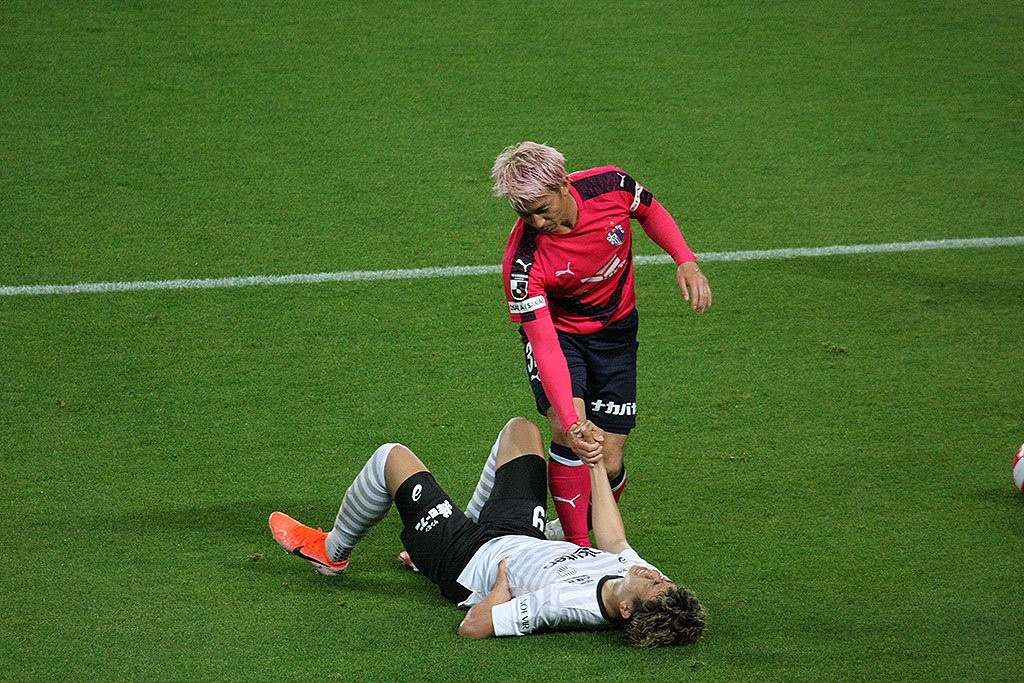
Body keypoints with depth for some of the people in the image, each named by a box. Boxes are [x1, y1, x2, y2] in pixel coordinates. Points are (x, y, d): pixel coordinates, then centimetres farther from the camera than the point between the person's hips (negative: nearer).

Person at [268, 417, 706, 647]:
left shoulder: (570, 603, -46)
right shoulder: (650, 585, -28)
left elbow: (474, 627, -38)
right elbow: (615, 544, -4)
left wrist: (504, 581, -25)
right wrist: (596, 464, -3)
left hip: (470, 560, -7)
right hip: (529, 539, 7)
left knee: (391, 457, 2)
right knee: (520, 429, 22)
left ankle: (332, 551, 33)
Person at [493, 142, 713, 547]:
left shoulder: (610, 186, -24)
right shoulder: (523, 261, -32)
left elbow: (650, 212, 2)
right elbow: (544, 344, -34)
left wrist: (686, 262, -12)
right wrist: (570, 421, -44)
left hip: (614, 328, 3)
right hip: (556, 330, -3)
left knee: (609, 465, -3)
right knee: (569, 435, -28)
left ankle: (575, 528, 25)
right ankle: (577, 547, -13)